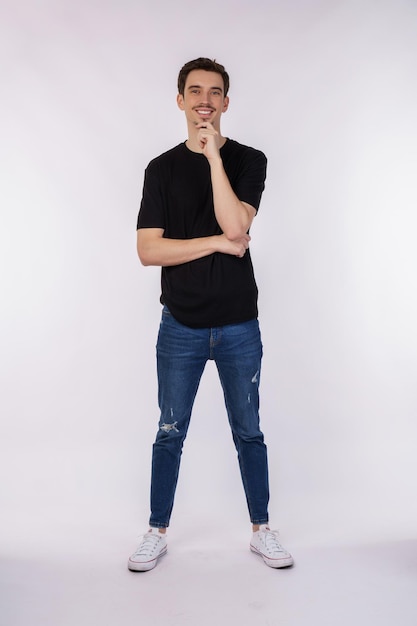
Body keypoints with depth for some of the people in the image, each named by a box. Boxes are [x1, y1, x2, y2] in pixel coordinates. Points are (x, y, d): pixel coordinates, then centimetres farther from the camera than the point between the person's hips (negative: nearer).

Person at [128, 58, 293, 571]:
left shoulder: (248, 160, 0)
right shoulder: (162, 169, 2)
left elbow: (236, 226, -18)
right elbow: (147, 250, -8)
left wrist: (213, 153, -18)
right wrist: (217, 243, -14)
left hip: (238, 326, 0)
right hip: (180, 327, 1)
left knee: (249, 432, 12)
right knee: (170, 433, 11)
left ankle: (261, 530, 29)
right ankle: (157, 532, 29)